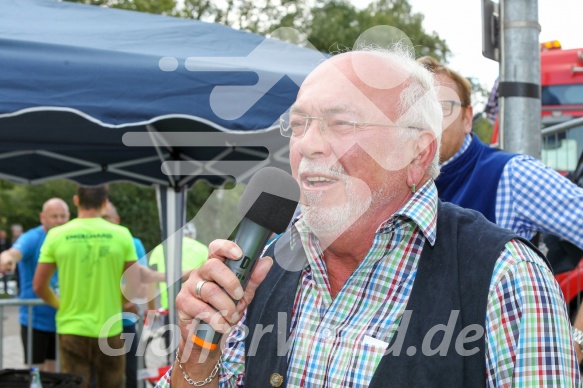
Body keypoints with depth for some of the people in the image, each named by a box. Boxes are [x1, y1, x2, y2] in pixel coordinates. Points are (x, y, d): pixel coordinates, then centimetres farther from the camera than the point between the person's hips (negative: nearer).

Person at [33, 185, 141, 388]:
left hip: (72, 329, 0)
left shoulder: (57, 235, -4)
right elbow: (134, 288, -7)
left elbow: (39, 286, 1)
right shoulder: (122, 235, -5)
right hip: (109, 330, 0)